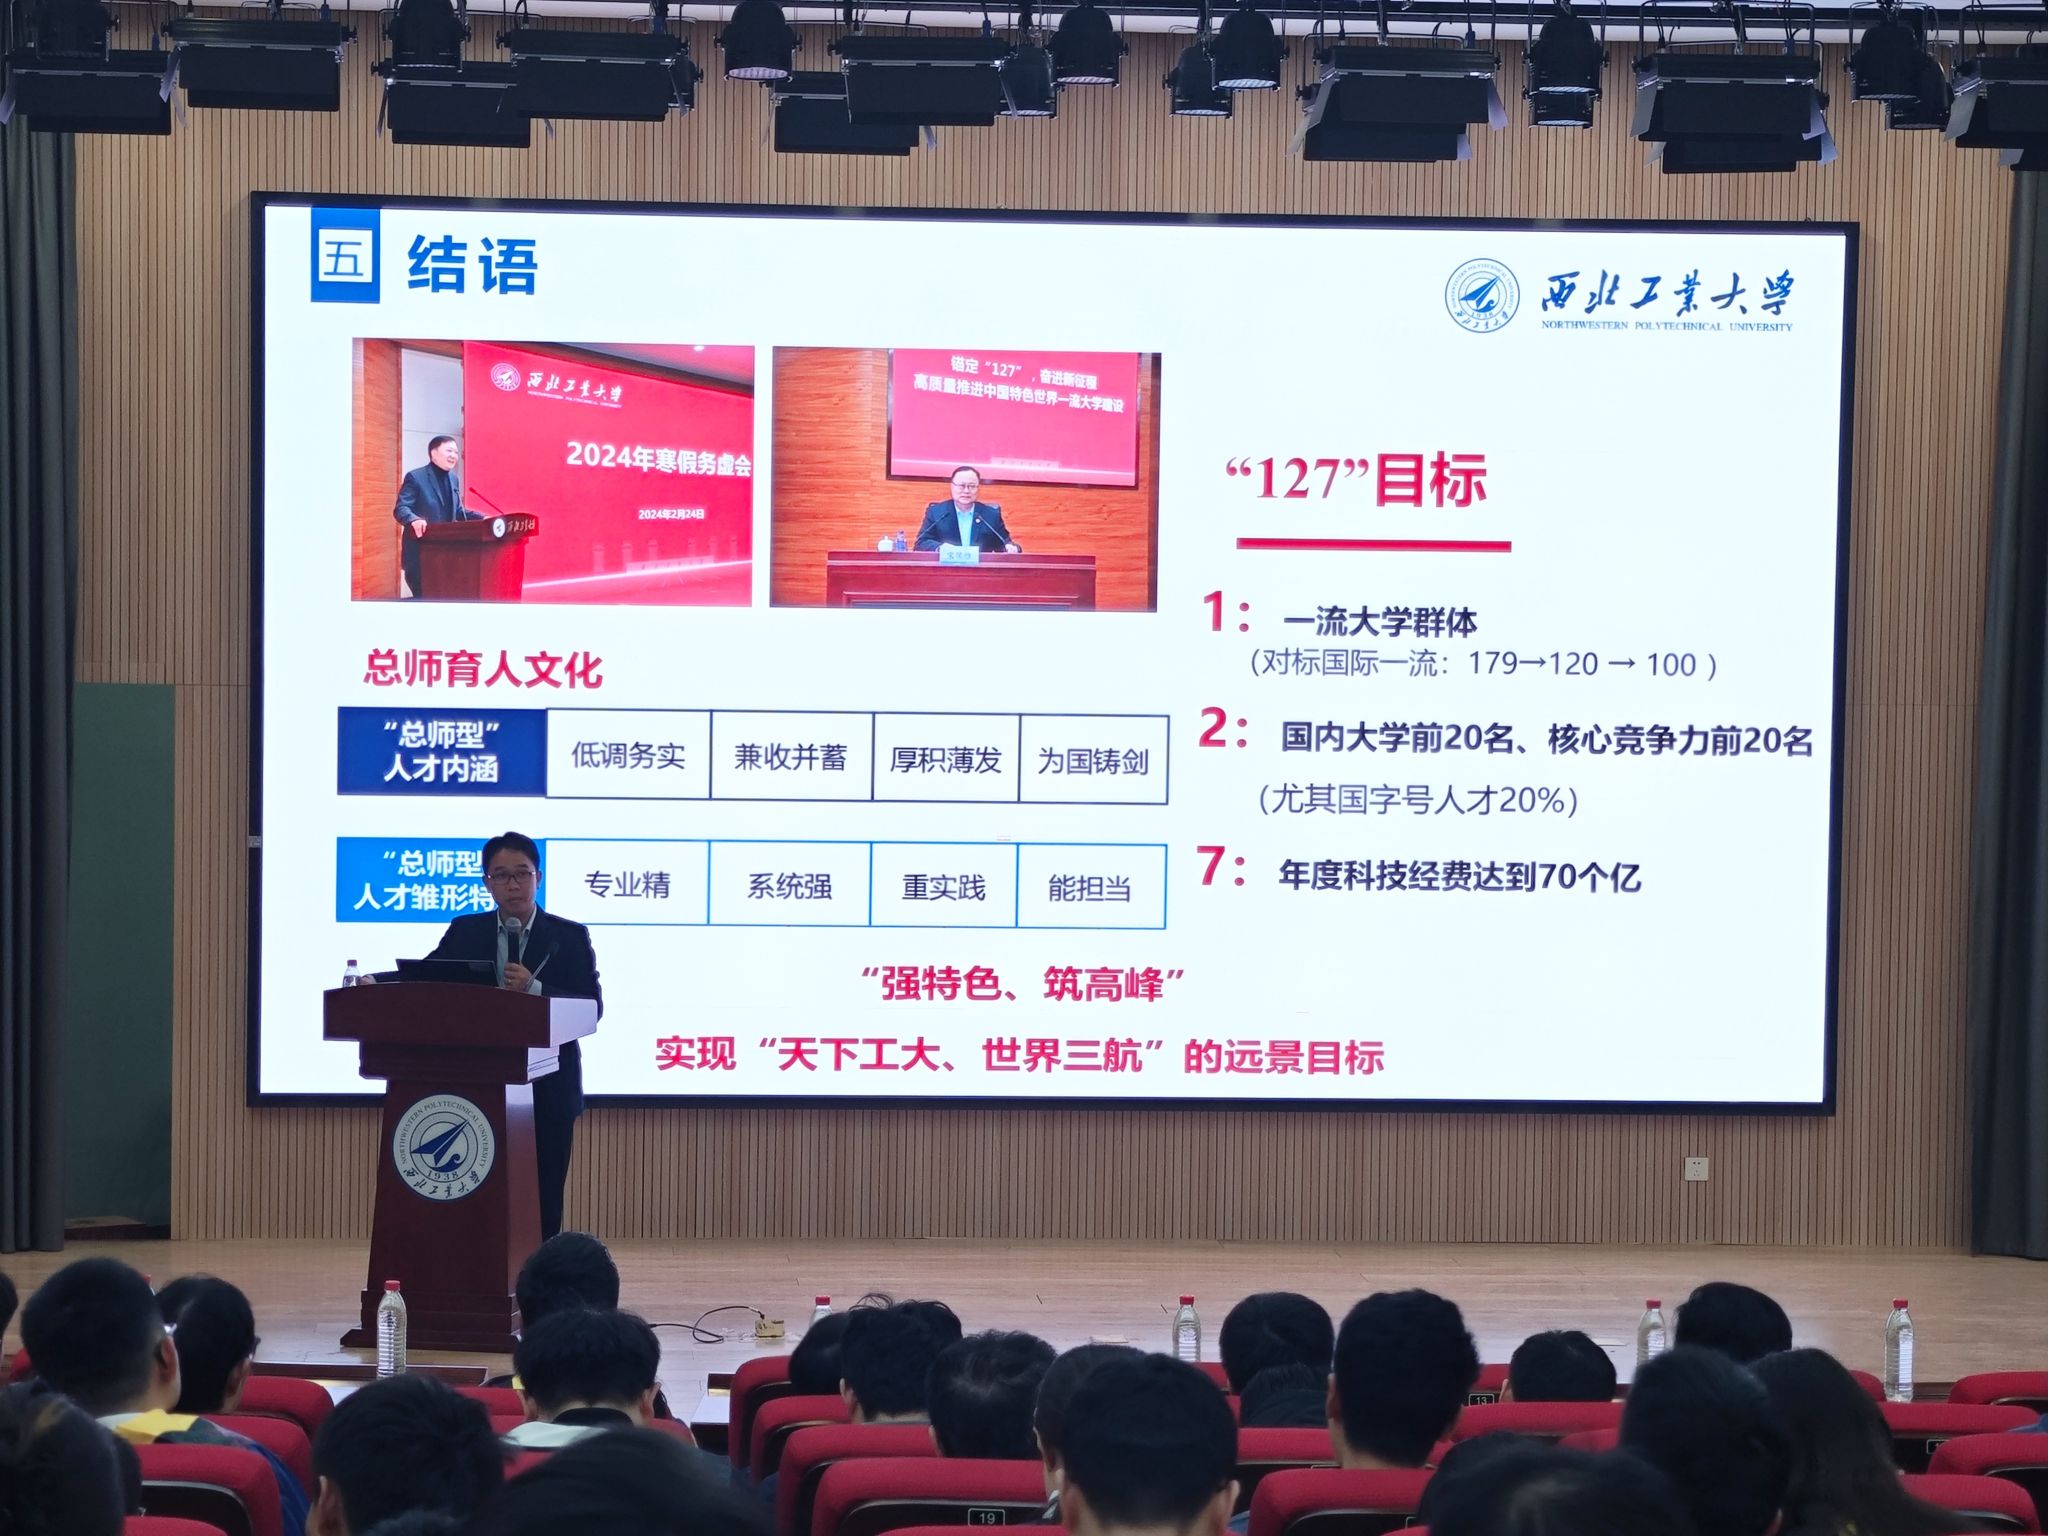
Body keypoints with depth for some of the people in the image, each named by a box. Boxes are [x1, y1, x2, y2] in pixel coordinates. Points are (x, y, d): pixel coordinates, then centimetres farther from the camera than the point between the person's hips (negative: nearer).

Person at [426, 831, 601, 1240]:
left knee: (543, 1203, 1)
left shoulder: (569, 937, 1)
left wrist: (534, 989, -21)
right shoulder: (466, 932, 9)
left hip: (547, 1088, -1)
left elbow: (592, 1009, -7)